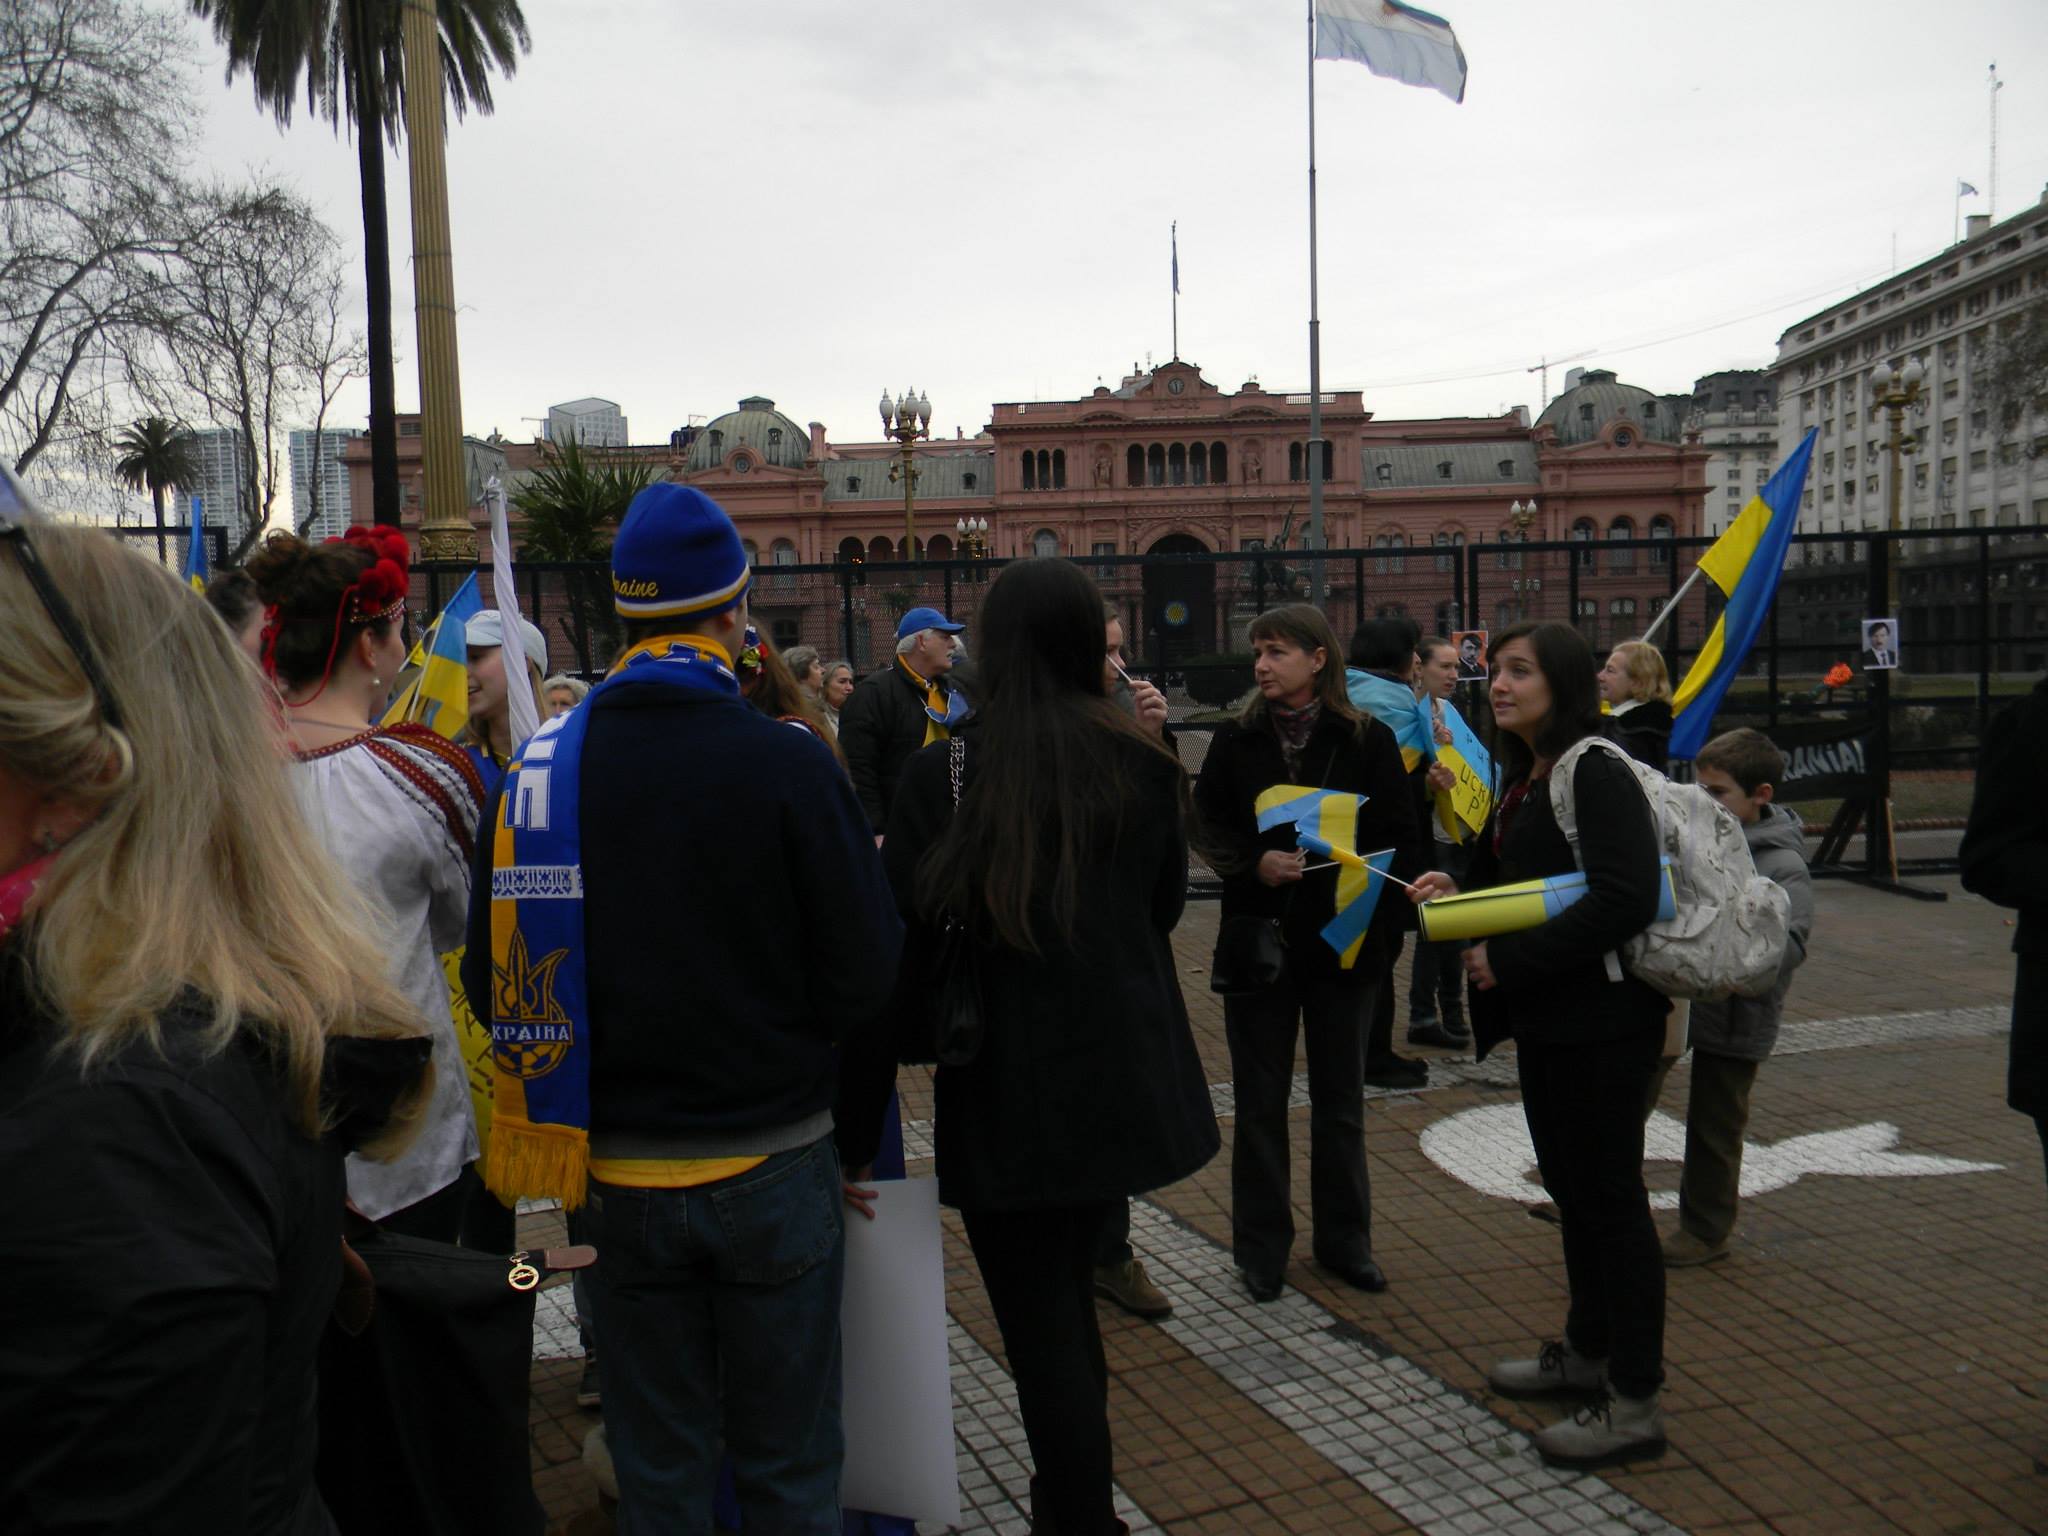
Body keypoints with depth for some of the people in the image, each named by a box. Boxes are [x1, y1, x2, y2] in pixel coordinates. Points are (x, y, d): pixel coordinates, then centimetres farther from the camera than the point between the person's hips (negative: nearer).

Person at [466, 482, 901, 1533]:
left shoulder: (540, 769, -6)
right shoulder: (787, 762, -15)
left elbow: (491, 981, -2)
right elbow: (868, 972, -14)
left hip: (622, 1174, 3)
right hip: (775, 1160, -2)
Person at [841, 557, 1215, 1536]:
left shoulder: (943, 772, -12)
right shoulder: (1143, 764, -3)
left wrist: (858, 1124, -7)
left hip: (1009, 1093, -4)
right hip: (1126, 1075, 5)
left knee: (1041, 1325, 7)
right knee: (1066, 1294, 24)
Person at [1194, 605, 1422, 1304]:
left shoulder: (1368, 740, -3)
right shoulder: (1236, 739, 1)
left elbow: (1401, 840, -2)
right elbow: (1209, 827, 0)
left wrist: (1375, 917, -15)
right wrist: (1255, 865, -19)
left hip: (1343, 939, -1)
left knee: (1339, 1101, 12)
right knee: (1260, 1101, 9)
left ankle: (1344, 1239, 28)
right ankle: (1261, 1245, 22)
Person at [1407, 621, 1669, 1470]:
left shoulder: (1597, 771, -16)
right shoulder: (1526, 777, 13)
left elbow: (1625, 899, -25)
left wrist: (1510, 962, -21)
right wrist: (1458, 895, 2)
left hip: (1602, 1019, -9)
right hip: (1546, 1017, 10)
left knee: (1609, 1195, 0)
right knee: (1570, 1185, 19)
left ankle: (1635, 1401, 12)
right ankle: (1588, 1352, 36)